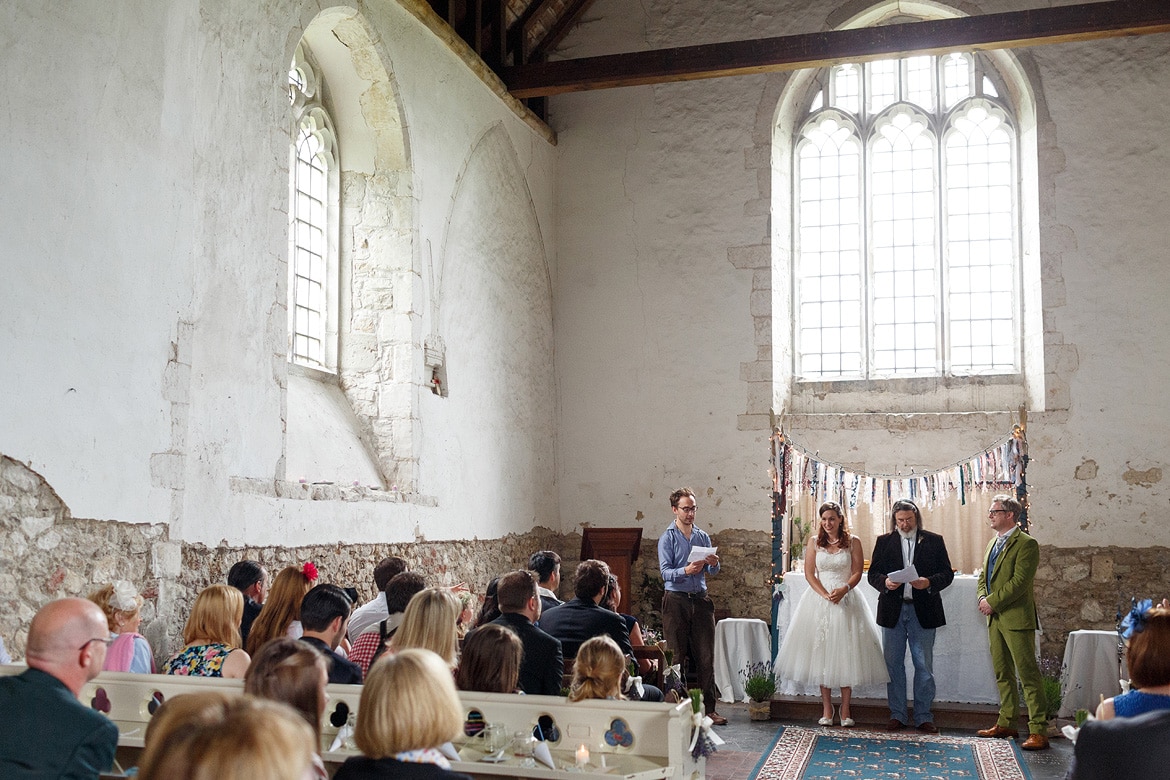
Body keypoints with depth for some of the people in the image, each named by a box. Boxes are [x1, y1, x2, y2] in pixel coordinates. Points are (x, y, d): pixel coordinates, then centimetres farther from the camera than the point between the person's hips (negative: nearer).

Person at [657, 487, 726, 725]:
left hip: (701, 600, 4)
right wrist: (686, 570, -28)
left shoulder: (703, 536, 13)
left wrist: (714, 564, -11)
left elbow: (712, 572, 12)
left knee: (706, 656, 3)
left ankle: (709, 709, 8)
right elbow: (665, 573, -11)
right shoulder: (667, 538, -2)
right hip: (676, 600, -4)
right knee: (677, 656, 0)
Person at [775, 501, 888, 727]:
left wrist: (844, 589, -18)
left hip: (846, 600, -1)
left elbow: (857, 573, 0)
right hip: (819, 599, 1)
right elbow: (809, 573, 1)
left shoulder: (853, 542, 2)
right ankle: (826, 708, 9)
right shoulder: (814, 541, 5)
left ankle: (846, 709, 6)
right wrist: (825, 595, -12)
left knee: (845, 652, -1)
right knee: (821, 652, 2)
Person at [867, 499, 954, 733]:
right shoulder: (884, 541, 8)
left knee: (924, 665, 3)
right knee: (893, 665, 6)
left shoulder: (934, 541, 5)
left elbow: (947, 573, 2)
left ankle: (923, 716, 13)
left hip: (923, 610, -1)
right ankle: (897, 715, 16)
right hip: (893, 610, 1)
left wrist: (929, 582, -17)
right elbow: (873, 573, 5)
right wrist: (885, 582, -17)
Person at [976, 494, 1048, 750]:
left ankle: (1038, 731, -6)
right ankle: (1006, 723, 23)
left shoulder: (1026, 544, -10)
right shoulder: (993, 544, 18)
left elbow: (1019, 582, -18)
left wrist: (992, 602, -15)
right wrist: (983, 599, 0)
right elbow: (984, 578, 20)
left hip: (1017, 618, -9)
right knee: (1002, 673, 14)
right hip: (995, 618, 9)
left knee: (1028, 674, -7)